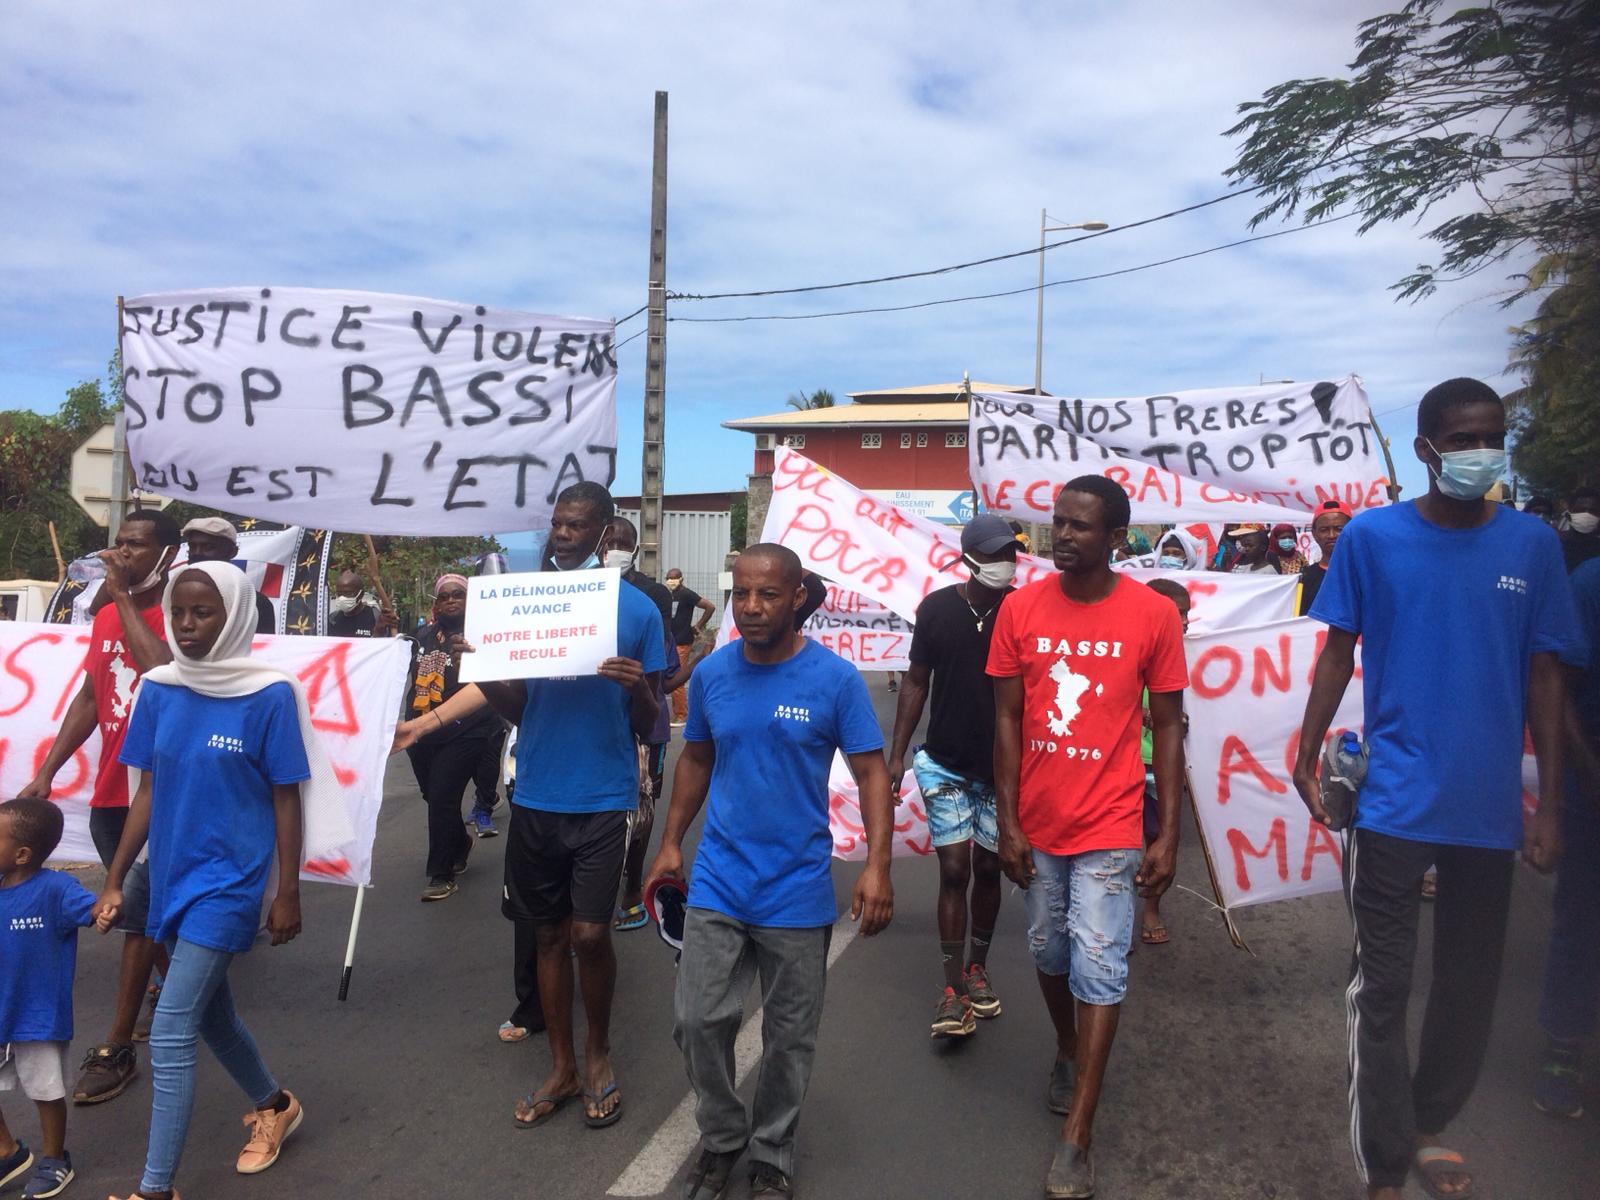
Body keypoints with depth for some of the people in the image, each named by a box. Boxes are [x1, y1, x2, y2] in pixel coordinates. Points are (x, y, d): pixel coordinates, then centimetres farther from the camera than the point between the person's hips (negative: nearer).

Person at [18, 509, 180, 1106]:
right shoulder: (106, 616, 9)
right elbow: (88, 698, 15)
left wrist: (124, 599, -22)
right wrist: (45, 773, 10)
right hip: (108, 793, 7)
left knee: (135, 912, -1)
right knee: (144, 908, 19)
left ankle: (116, 1049, 9)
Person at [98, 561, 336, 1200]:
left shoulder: (269, 694, -13)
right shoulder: (159, 690, 1)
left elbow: (287, 801, -9)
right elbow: (148, 791, 7)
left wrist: (288, 895, -7)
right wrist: (114, 880, 7)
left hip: (227, 883, -6)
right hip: (172, 878, 6)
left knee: (169, 1038, -7)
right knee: (210, 1014, 21)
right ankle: (275, 1105, 44)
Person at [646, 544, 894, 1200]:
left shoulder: (835, 677, -12)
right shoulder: (711, 673, -1)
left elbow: (871, 772, -9)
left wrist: (877, 866, -18)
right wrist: (671, 843, 8)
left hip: (798, 891, -2)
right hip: (717, 882, 3)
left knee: (789, 1037, 11)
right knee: (698, 1021, 5)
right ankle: (720, 1135, 32)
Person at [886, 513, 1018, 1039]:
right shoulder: (937, 608, -4)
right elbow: (917, 682, 3)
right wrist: (896, 754, 1)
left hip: (1002, 767, 0)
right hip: (945, 763, 0)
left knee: (987, 869, 12)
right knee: (954, 870, -2)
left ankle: (977, 968, 31)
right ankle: (954, 984, 7)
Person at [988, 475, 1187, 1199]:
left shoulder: (1153, 614, -8)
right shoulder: (1021, 608, -4)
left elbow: (1167, 728, -2)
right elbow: (1007, 719, 0)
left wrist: (1168, 835, -4)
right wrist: (1007, 822, -3)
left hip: (1109, 828, -2)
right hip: (1036, 826, 3)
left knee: (1099, 969, -1)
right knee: (1049, 954, 18)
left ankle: (1078, 1135, 11)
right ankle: (1067, 1051, 47)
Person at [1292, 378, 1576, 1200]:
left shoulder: (1532, 544, 2)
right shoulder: (1371, 537, -4)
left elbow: (1543, 676, 5)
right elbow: (1339, 652, 1)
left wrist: (1550, 802, 4)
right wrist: (1307, 756, -7)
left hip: (1491, 808, 3)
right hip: (1394, 802, -3)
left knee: (1471, 986, 16)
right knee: (1382, 987, 3)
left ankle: (1425, 1128, 38)